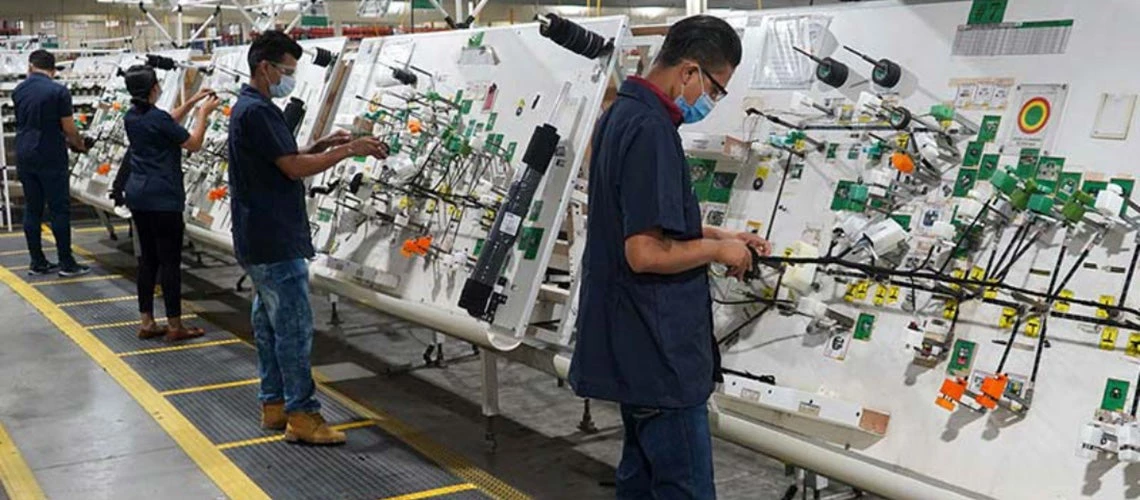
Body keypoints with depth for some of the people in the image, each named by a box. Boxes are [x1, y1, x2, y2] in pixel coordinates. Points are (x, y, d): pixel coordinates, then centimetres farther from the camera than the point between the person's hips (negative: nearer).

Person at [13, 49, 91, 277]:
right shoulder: (59, 92, -10)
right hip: (50, 158, -6)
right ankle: (66, 263, 2)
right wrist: (80, 145, 11)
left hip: (25, 157, 6)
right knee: (60, 209, 0)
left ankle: (37, 262, 13)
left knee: (32, 209, 9)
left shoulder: (18, 91, 7)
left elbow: (25, 123, 16)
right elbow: (69, 129, -10)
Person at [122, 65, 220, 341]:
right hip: (162, 198, -8)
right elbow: (193, 143, -8)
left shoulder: (131, 117, 7)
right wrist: (203, 113, 4)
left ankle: (147, 323, 17)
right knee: (170, 259, -1)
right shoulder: (158, 118, -16)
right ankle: (175, 326, 4)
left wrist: (192, 102, 23)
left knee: (148, 257, 13)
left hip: (137, 195, 8)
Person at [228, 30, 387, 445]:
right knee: (294, 325, -7)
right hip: (275, 242, -11)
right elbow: (294, 169, -19)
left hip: (260, 240, 11)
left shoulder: (248, 108, 16)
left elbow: (284, 161, 18)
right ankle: (301, 415, -2)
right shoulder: (257, 112, -17)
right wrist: (349, 150, -13)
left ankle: (274, 404, 22)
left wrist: (322, 145, 7)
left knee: (269, 323, 14)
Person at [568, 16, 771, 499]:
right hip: (659, 352, -11)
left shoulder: (622, 115, 12)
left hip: (635, 346, 11)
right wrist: (717, 249, -11)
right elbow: (647, 253, -27)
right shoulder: (650, 130, -22)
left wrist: (719, 234, 15)